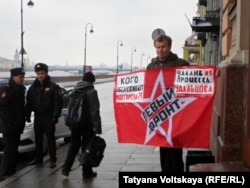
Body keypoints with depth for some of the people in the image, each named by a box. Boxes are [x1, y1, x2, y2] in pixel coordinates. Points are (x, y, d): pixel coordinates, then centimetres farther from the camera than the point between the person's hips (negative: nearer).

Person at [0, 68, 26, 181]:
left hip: (18, 124, 7)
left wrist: (22, 119, 10)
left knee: (14, 147, 11)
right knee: (9, 148, -9)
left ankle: (11, 169, 20)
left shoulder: (21, 89, 10)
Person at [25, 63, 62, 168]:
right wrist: (27, 115, 5)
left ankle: (53, 160, 6)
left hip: (48, 117, -5)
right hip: (37, 116, 5)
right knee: (38, 139, 12)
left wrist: (55, 116, -17)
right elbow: (29, 102, 11)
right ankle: (38, 158, 23)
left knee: (50, 139, 0)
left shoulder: (53, 87, -8)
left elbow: (58, 103, -11)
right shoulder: (33, 87, 7)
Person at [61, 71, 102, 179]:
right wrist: (97, 127, -15)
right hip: (87, 124, -5)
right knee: (87, 146, 5)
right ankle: (87, 172, 12)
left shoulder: (75, 91, 8)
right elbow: (95, 111, -16)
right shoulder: (91, 92, -11)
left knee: (74, 145, 17)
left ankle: (66, 167, 6)